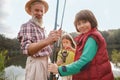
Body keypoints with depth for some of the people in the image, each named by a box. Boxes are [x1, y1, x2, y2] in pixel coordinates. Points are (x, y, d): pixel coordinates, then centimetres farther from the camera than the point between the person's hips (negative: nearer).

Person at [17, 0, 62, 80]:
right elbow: (27, 49, -26)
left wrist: (53, 39, 3)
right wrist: (46, 41, -41)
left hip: (47, 61, 8)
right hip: (36, 63, -8)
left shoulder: (43, 28, 13)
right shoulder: (26, 26, -12)